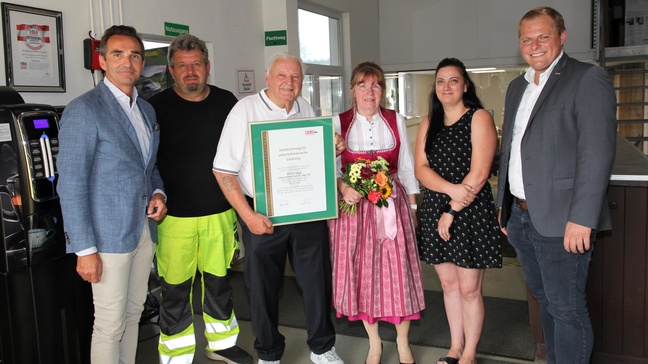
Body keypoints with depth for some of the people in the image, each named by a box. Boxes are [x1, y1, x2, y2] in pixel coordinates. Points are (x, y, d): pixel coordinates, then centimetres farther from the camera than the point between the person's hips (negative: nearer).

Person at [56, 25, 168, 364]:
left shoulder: (146, 109, 11)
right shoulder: (83, 110, -13)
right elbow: (71, 184, -16)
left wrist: (158, 193, 0)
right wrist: (85, 249, -18)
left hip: (145, 228, 7)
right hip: (109, 234, -7)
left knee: (133, 313, 18)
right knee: (110, 325, 4)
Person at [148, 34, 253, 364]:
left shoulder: (226, 102, 4)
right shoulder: (156, 108, -6)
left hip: (220, 213, 4)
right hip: (175, 216, -3)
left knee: (218, 280, 17)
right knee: (175, 289, 4)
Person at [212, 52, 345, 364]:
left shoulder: (306, 110, 8)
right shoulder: (245, 110, -7)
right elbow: (224, 170, -10)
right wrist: (248, 216, -17)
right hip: (263, 217, -3)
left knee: (318, 281, 10)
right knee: (263, 288, 9)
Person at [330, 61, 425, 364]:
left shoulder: (396, 121, 6)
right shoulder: (339, 123, 2)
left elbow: (406, 167, 8)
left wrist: (413, 206, 5)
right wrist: (343, 188, -23)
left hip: (392, 203, 1)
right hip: (354, 205, 0)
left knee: (397, 270, 1)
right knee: (361, 271, 6)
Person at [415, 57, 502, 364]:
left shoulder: (479, 118, -6)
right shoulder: (429, 122, 11)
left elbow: (478, 175, -14)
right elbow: (420, 168, 1)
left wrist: (451, 212, -13)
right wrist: (451, 189, -15)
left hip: (471, 213, -5)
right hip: (434, 211, 5)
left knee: (469, 289, 2)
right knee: (448, 284, 14)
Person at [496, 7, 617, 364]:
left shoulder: (588, 79, -7)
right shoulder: (517, 87, 16)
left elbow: (597, 153, -16)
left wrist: (581, 218, -21)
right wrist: (504, 205, 17)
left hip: (560, 220, -7)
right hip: (521, 215, 7)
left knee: (566, 308, 0)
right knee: (546, 300, 18)